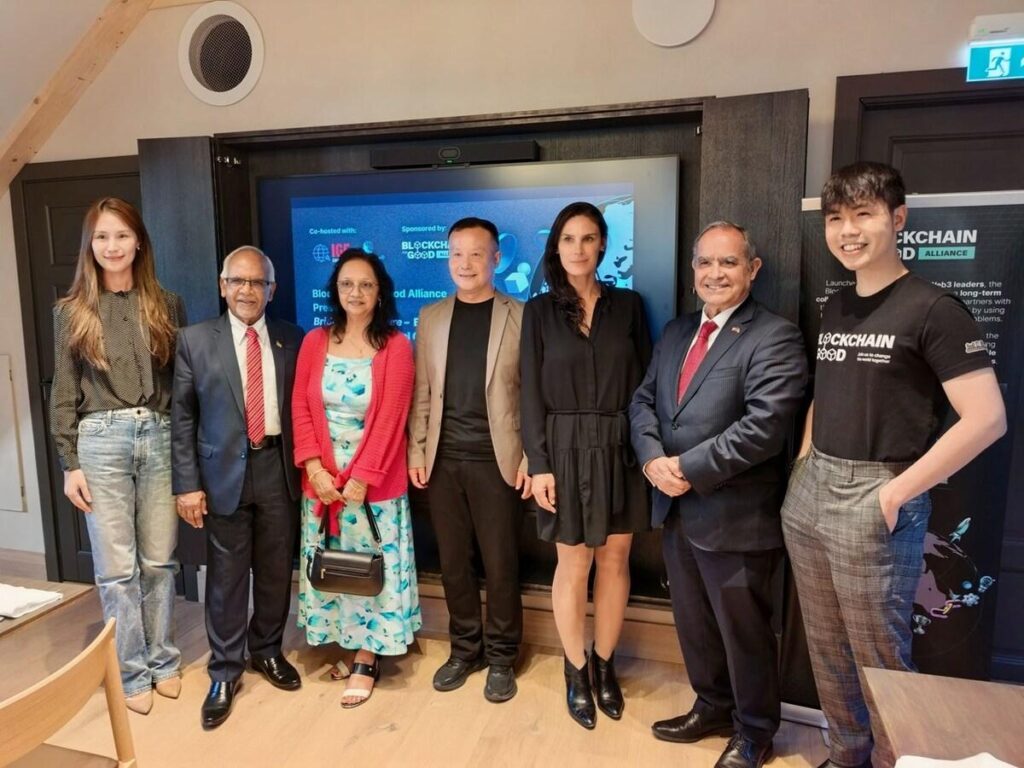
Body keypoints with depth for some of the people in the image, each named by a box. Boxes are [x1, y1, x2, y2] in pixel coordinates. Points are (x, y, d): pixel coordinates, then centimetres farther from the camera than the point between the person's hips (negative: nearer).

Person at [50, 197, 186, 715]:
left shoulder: (167, 306, 6)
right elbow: (63, 394, 4)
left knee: (159, 560, 9)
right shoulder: (72, 311, 4)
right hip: (101, 440, -1)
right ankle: (132, 674, 20)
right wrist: (69, 464, -2)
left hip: (159, 437, 1)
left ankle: (163, 661, 26)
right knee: (117, 567, 4)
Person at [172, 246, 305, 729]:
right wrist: (187, 483, -5)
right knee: (226, 575, 6)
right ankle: (225, 672, 23)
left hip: (278, 467, 2)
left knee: (276, 570, 13)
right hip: (224, 471, -1)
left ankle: (267, 651, 34)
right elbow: (183, 417, 0)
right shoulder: (195, 340, 0)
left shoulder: (291, 340, 4)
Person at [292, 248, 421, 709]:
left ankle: (366, 660, 21)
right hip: (322, 478, 4)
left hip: (374, 479, -3)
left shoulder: (396, 346, -7)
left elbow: (390, 419, -12)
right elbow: (301, 408, 0)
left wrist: (361, 477, -16)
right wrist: (314, 467, -11)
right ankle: (345, 644, 33)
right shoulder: (315, 342, 3)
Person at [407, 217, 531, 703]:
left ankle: (500, 656, 26)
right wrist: (416, 451, 4)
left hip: (496, 460, -3)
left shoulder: (520, 317, -2)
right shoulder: (431, 317, 9)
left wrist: (530, 458, -8)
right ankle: (465, 649, 32)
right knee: (453, 562, 13)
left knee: (500, 564, 7)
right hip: (444, 460, 4)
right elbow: (421, 393, 9)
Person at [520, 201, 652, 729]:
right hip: (567, 450, -1)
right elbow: (531, 393, -3)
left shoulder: (628, 305, 4)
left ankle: (604, 665, 31)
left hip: (620, 449, 2)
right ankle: (576, 671, 27)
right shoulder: (540, 310, 1)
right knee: (573, 565, 7)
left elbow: (644, 381, 4)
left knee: (614, 561, 11)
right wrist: (538, 464, -8)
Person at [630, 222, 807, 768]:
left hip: (735, 517, -7)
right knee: (693, 623, 22)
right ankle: (712, 706, 45)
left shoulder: (775, 337, -13)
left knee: (743, 631, 12)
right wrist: (653, 459, -11)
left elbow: (765, 426, -23)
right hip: (675, 509, 7)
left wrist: (690, 469, -19)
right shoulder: (676, 332, 11)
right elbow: (643, 400, 8)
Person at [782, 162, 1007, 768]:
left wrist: (897, 491, -15)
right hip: (809, 494, 7)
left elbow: (988, 418, -14)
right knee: (826, 648, 18)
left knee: (878, 657, 8)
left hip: (874, 498, -6)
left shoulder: (932, 307, -10)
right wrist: (803, 463, 8)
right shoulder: (835, 308, 10)